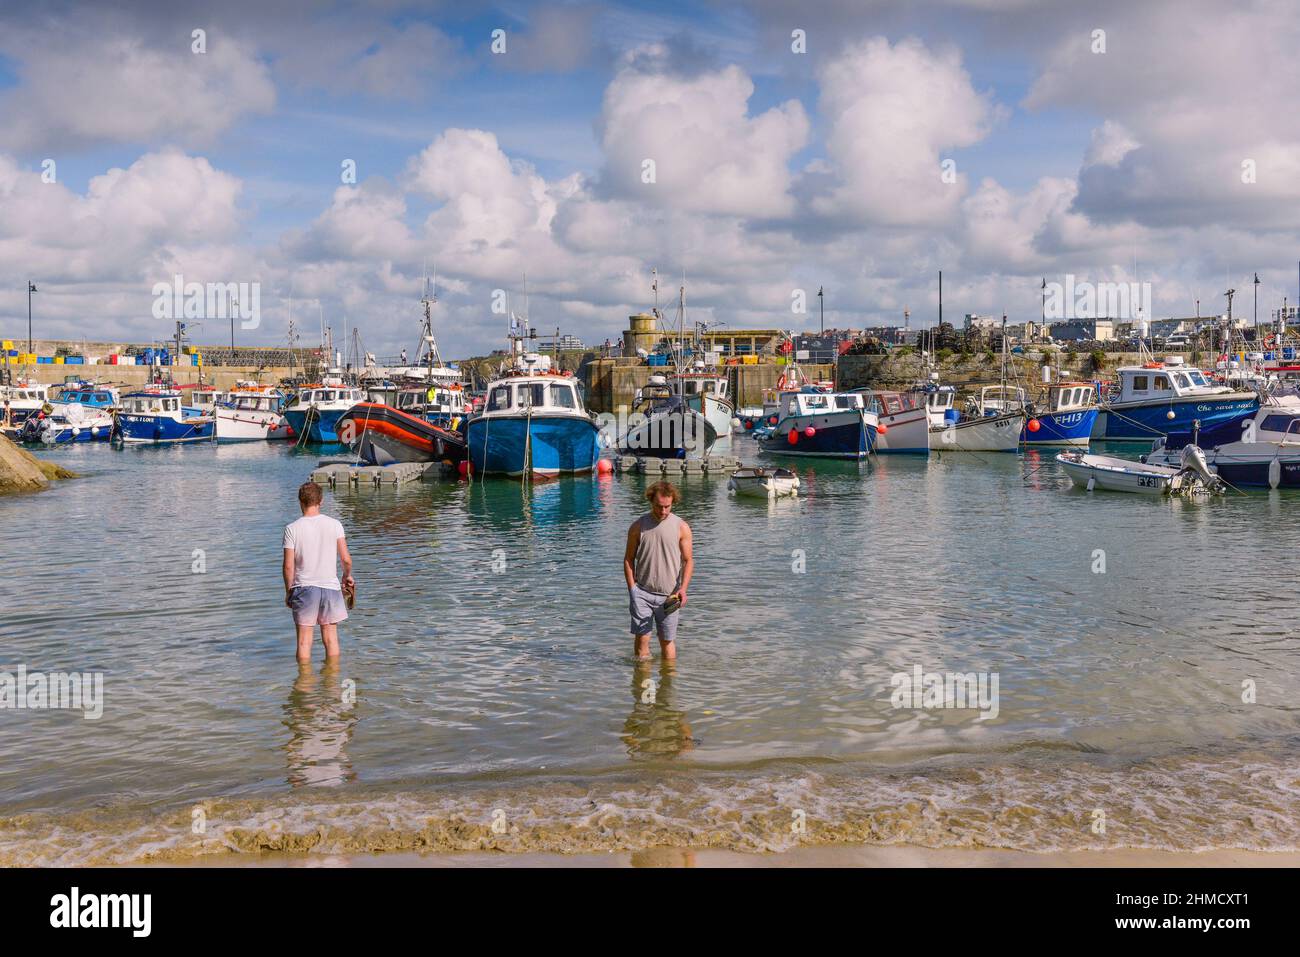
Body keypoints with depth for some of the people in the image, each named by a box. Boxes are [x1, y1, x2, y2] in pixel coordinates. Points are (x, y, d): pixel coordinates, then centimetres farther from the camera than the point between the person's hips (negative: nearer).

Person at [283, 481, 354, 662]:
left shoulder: (292, 528, -7)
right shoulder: (334, 524, -4)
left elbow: (288, 566, -7)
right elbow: (346, 559, -5)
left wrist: (288, 591, 6)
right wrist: (347, 576, 15)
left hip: (304, 588, -1)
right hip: (330, 586, 1)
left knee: (304, 640, 7)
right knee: (331, 638, 12)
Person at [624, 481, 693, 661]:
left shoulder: (682, 528, 0)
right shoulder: (638, 526, 1)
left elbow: (688, 560, 1)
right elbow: (629, 559, 6)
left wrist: (683, 588, -13)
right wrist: (632, 588, -4)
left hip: (669, 595, 0)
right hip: (642, 592, 0)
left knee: (667, 640, 8)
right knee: (641, 637, -5)